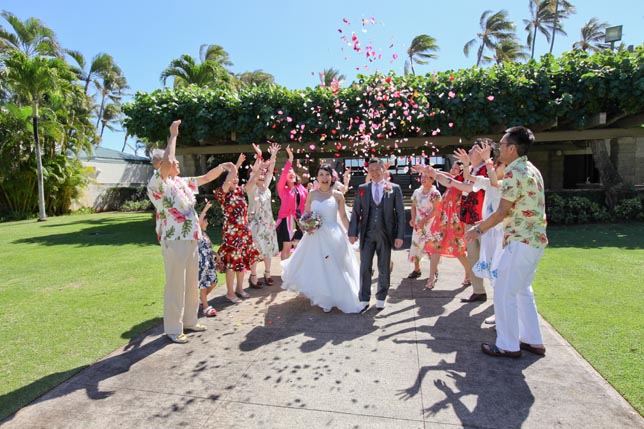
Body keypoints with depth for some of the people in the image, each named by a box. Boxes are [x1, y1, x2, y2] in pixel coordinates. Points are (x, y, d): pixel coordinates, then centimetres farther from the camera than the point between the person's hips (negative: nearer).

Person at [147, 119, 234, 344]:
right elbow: (166, 162, -26)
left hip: (192, 239, 8)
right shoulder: (157, 184, -10)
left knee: (192, 283, 16)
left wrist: (221, 167, 7)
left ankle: (189, 320, 31)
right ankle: (173, 329, 14)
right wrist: (173, 135, -16)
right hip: (174, 241, -8)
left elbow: (206, 178, 21)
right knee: (175, 286, 0)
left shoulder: (182, 182, 14)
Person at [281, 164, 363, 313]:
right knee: (316, 267, 8)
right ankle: (321, 297, 30)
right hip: (315, 236, 2)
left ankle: (333, 298, 21)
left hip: (333, 235, -1)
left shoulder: (338, 195, 0)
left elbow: (343, 217, 4)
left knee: (334, 268, 4)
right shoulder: (311, 194, 4)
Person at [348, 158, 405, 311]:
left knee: (384, 268, 10)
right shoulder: (362, 188, 5)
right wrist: (352, 232, -4)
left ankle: (381, 298, 27)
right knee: (365, 267, 2)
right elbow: (355, 212, 5)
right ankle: (364, 299, 15)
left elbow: (400, 213, 0)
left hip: (385, 234, -1)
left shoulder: (394, 188, 1)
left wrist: (400, 235, -6)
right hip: (367, 234, 1)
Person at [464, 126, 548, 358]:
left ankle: (508, 345, 10)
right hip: (534, 240, 10)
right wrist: (484, 225, 20)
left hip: (521, 241, -10)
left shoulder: (515, 173, -17)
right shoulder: (530, 170, 14)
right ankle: (532, 341, 28)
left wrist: (479, 229, -3)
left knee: (504, 292, -1)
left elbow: (502, 212, -17)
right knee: (522, 290, 19)